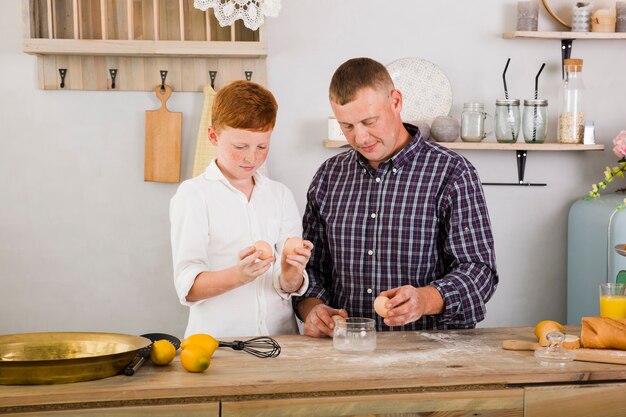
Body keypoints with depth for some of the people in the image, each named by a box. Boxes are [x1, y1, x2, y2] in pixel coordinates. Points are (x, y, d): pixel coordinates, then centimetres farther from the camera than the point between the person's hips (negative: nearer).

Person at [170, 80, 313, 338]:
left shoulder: (280, 195, 12)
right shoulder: (194, 194, 1)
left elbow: (287, 288, 5)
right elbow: (187, 286, -10)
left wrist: (290, 274, -17)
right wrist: (238, 275, -27)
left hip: (279, 339, 6)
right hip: (217, 341, -5)